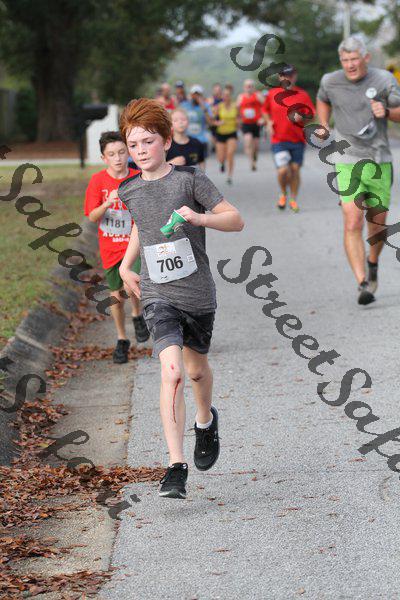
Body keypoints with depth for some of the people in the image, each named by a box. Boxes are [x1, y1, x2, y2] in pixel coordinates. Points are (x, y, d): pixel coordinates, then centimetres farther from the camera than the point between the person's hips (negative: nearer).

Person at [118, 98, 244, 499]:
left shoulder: (190, 180, -9)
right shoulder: (130, 191, 3)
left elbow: (236, 220, -8)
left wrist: (201, 217, -25)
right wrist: (126, 265, 19)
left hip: (198, 293, 0)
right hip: (158, 295, 0)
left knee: (196, 368, 21)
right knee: (171, 371, -19)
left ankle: (205, 420, 55)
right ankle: (176, 467, -21)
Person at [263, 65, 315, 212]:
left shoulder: (302, 95, -1)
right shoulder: (273, 94, 3)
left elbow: (311, 117, 1)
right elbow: (265, 110, 20)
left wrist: (301, 118, -19)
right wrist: (268, 122, 1)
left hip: (298, 139, 1)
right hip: (278, 140, -1)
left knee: (295, 170, 6)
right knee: (283, 170, -13)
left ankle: (293, 199, 22)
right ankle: (283, 194, 15)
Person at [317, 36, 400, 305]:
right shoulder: (330, 82, 0)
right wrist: (323, 126, 9)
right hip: (349, 163, -1)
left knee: (378, 224, 11)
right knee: (353, 225, -15)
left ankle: (373, 263, 42)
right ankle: (363, 284, -16)